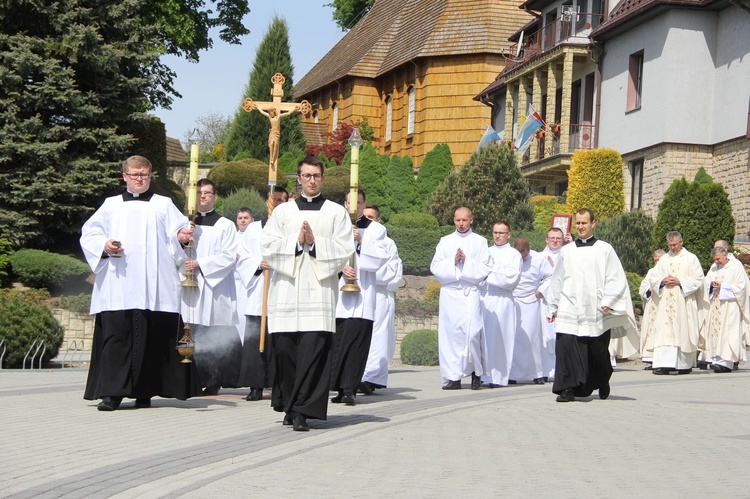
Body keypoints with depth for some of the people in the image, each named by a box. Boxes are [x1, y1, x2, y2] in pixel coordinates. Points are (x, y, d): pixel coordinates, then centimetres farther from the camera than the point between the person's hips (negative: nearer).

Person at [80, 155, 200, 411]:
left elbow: (178, 230, 4)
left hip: (153, 286, -1)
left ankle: (144, 391, 3)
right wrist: (104, 246, -6)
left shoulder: (163, 205, 17)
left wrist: (181, 236, -19)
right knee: (116, 334, -9)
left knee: (150, 336, -5)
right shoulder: (111, 205, 20)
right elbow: (89, 234, 14)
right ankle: (112, 392, -11)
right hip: (116, 286, 1)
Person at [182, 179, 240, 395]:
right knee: (196, 336, -1)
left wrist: (200, 264, -12)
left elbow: (229, 256, -5)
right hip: (192, 287, 3)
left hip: (216, 287, -3)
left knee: (216, 339, -6)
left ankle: (214, 382, -1)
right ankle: (198, 380, 3)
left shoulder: (225, 225, 4)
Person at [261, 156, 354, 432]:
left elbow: (344, 249, 2)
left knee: (314, 349, -11)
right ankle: (290, 406, 16)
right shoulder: (283, 211, 16)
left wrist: (315, 243, -9)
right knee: (284, 348, 0)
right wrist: (296, 241, -8)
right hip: (286, 290, 2)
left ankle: (302, 411, -11)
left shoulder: (336, 212, 13)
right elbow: (267, 246, 5)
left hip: (319, 288, -2)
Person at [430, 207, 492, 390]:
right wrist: (453, 262, -8)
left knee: (471, 332, -13)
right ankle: (453, 376, 2)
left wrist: (466, 262, -10)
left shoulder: (480, 241, 11)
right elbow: (435, 267, 7)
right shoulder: (445, 241, 16)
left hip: (470, 293, -2)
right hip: (449, 292, 2)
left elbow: (484, 269, 2)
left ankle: (476, 371, 5)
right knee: (450, 333, -2)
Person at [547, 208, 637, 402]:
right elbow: (557, 281, 17)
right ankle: (568, 389, -13)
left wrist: (607, 302, -9)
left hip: (597, 313, -1)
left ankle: (602, 385, 32)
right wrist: (553, 307, 14)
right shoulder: (566, 251, 12)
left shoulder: (605, 250, 5)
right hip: (569, 312, 1)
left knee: (599, 352, 7)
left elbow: (616, 279, 2)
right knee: (566, 347, -16)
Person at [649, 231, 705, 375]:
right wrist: (663, 281, -5)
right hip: (666, 303, 3)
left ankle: (685, 365, 5)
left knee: (683, 331, -4)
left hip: (684, 302, -3)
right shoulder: (664, 259, 16)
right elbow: (654, 280, 17)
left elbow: (698, 280, -2)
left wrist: (680, 282, -13)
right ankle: (664, 364, -14)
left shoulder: (691, 259, 4)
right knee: (664, 331, -8)